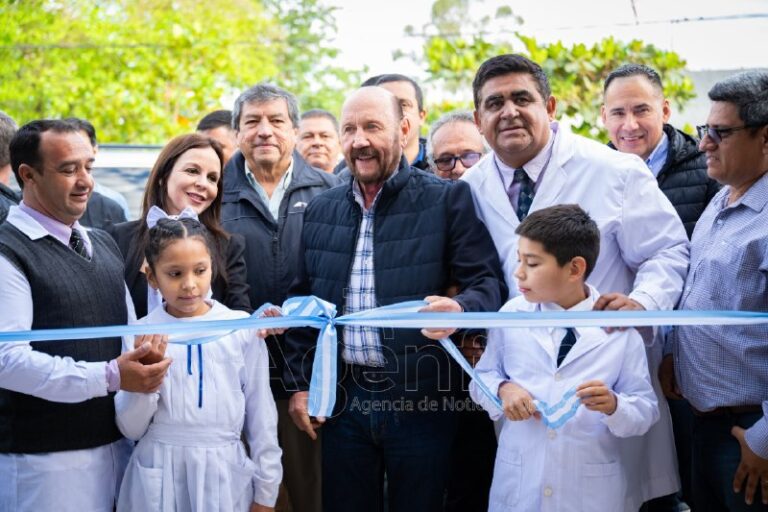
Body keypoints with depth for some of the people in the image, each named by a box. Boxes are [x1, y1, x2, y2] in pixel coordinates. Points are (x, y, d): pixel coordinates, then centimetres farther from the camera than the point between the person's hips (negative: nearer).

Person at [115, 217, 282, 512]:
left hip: (225, 473, 0)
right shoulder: (139, 335, -3)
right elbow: (131, 429, -2)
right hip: (159, 478, 0)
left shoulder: (242, 329, -4)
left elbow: (261, 415, 3)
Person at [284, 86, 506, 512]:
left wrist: (460, 309, -29)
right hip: (342, 399, 4)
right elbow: (302, 301, 15)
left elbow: (489, 281, -8)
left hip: (421, 398, -3)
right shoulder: (319, 211, 11)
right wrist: (301, 382, 9)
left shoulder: (447, 199, -2)